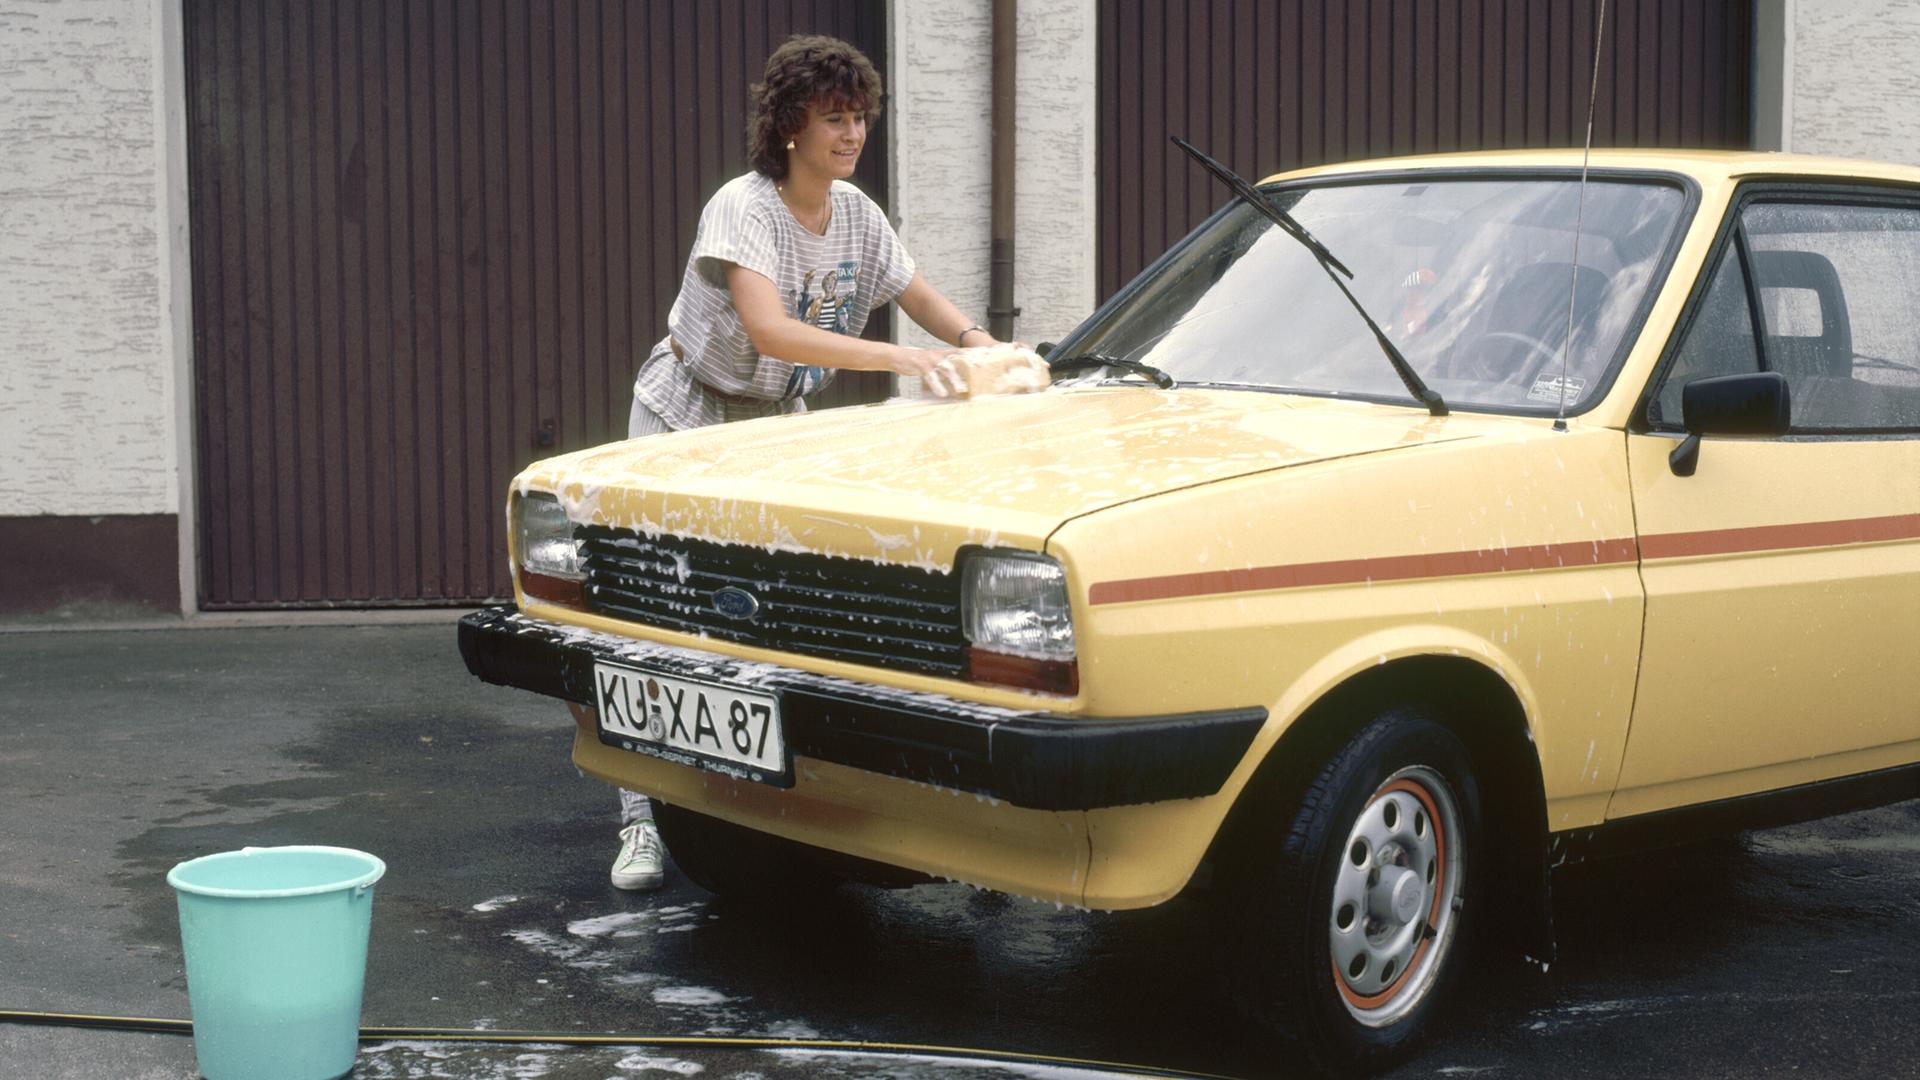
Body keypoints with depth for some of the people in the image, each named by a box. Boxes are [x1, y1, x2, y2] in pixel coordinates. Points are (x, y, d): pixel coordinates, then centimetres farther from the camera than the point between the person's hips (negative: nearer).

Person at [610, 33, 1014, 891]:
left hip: (776, 422, 6)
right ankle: (643, 821, -10)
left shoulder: (855, 212, -3)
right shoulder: (743, 208, -25)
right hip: (686, 420, -6)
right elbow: (768, 330, -39)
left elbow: (920, 298, 7)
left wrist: (985, 347, -14)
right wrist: (900, 358, -46)